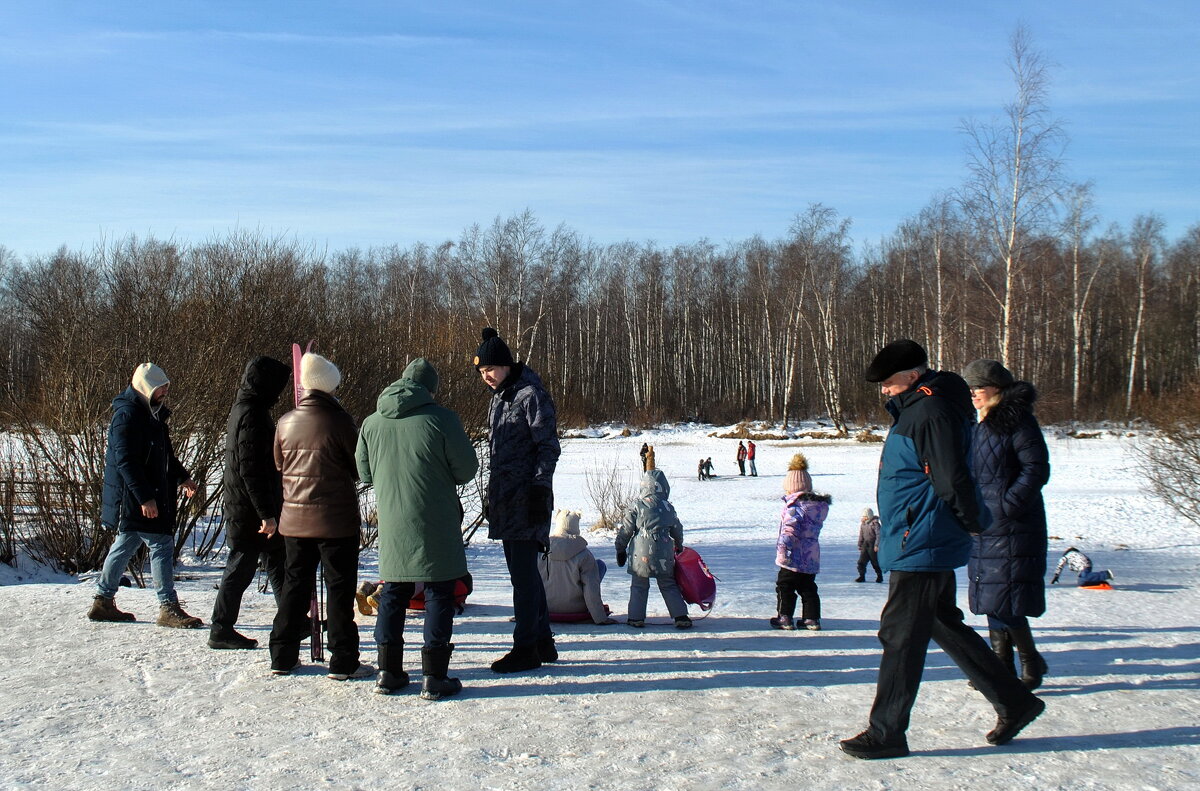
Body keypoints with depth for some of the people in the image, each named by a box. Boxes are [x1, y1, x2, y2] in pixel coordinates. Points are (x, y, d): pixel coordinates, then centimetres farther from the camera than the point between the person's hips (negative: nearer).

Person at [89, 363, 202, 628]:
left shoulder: (152, 413, 15)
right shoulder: (127, 416, -16)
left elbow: (164, 454, 28)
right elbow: (125, 461, -23)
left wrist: (182, 477, 20)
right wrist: (145, 497, -27)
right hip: (133, 499, -10)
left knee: (124, 546, 16)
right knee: (161, 546, -9)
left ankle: (103, 602, 26)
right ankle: (169, 608, -5)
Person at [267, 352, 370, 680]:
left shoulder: (286, 422, 2)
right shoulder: (339, 420, -13)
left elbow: (279, 465, 14)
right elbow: (361, 465, -6)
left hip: (295, 519, 5)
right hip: (337, 519, -5)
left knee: (295, 586, 15)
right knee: (340, 588, 3)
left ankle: (282, 656, 20)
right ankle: (343, 661, 4)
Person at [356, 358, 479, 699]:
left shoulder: (372, 423, 2)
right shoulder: (441, 419, -12)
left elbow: (364, 473, 10)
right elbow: (467, 469, -6)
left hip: (391, 524, 4)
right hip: (435, 524, -4)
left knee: (392, 593, 14)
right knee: (439, 594, 4)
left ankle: (388, 672, 19)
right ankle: (434, 677, 4)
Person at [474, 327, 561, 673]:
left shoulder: (531, 395, -9)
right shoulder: (499, 397, 17)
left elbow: (548, 446, -12)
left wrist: (540, 489, -17)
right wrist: (492, 495, 21)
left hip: (526, 498, -9)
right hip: (505, 498, 9)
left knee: (523, 572, -6)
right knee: (522, 570, 12)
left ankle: (526, 648, 0)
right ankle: (543, 641, 20)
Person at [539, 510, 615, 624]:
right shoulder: (584, 555, -17)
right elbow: (592, 588, -16)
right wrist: (600, 618, -7)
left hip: (548, 607, 3)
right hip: (575, 608, -3)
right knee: (600, 564, 10)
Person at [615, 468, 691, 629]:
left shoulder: (636, 506, -3)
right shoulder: (668, 507, 5)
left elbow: (625, 530, -1)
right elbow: (677, 530, 18)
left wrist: (621, 550, 12)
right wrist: (679, 547, 36)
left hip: (641, 553, -2)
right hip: (664, 554, 2)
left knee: (639, 586, 11)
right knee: (668, 585, 12)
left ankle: (636, 618, 8)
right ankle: (681, 617, 6)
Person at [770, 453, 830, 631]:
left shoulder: (794, 505, -14)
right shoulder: (820, 505, 11)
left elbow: (790, 528, -22)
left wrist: (783, 547, -22)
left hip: (795, 556, -8)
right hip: (812, 557, 8)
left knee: (784, 586, 4)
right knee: (808, 588, 15)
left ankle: (785, 618, 4)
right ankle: (812, 618, 14)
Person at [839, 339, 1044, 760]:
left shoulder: (932, 413, -18)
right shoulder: (912, 411, 15)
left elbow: (952, 481, -22)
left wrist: (974, 521, -9)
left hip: (921, 547, -11)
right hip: (913, 544, 11)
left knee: (901, 637, -4)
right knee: (944, 626, 18)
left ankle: (886, 733, 5)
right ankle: (1015, 702, 28)